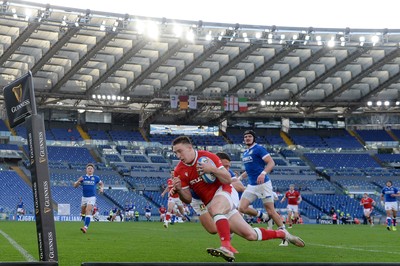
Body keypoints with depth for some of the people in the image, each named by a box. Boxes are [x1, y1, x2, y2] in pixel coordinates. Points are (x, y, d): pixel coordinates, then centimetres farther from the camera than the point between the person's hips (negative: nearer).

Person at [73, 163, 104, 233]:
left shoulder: (96, 178, 2)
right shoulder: (82, 177, 3)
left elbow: (101, 184, 20)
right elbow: (75, 186, 1)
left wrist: (101, 188, -1)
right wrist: (78, 181, -18)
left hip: (92, 197, -3)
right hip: (84, 197, 3)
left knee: (88, 211, -22)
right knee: (83, 212, 14)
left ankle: (85, 227, -33)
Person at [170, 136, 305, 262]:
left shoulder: (207, 156, -14)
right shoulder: (179, 171, -5)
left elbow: (228, 179, -12)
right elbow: (188, 199, -3)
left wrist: (213, 169, -29)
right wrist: (179, 190, -24)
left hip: (223, 191, -4)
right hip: (209, 203, 4)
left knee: (215, 208, -41)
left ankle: (227, 247, -49)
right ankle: (282, 233, 24)